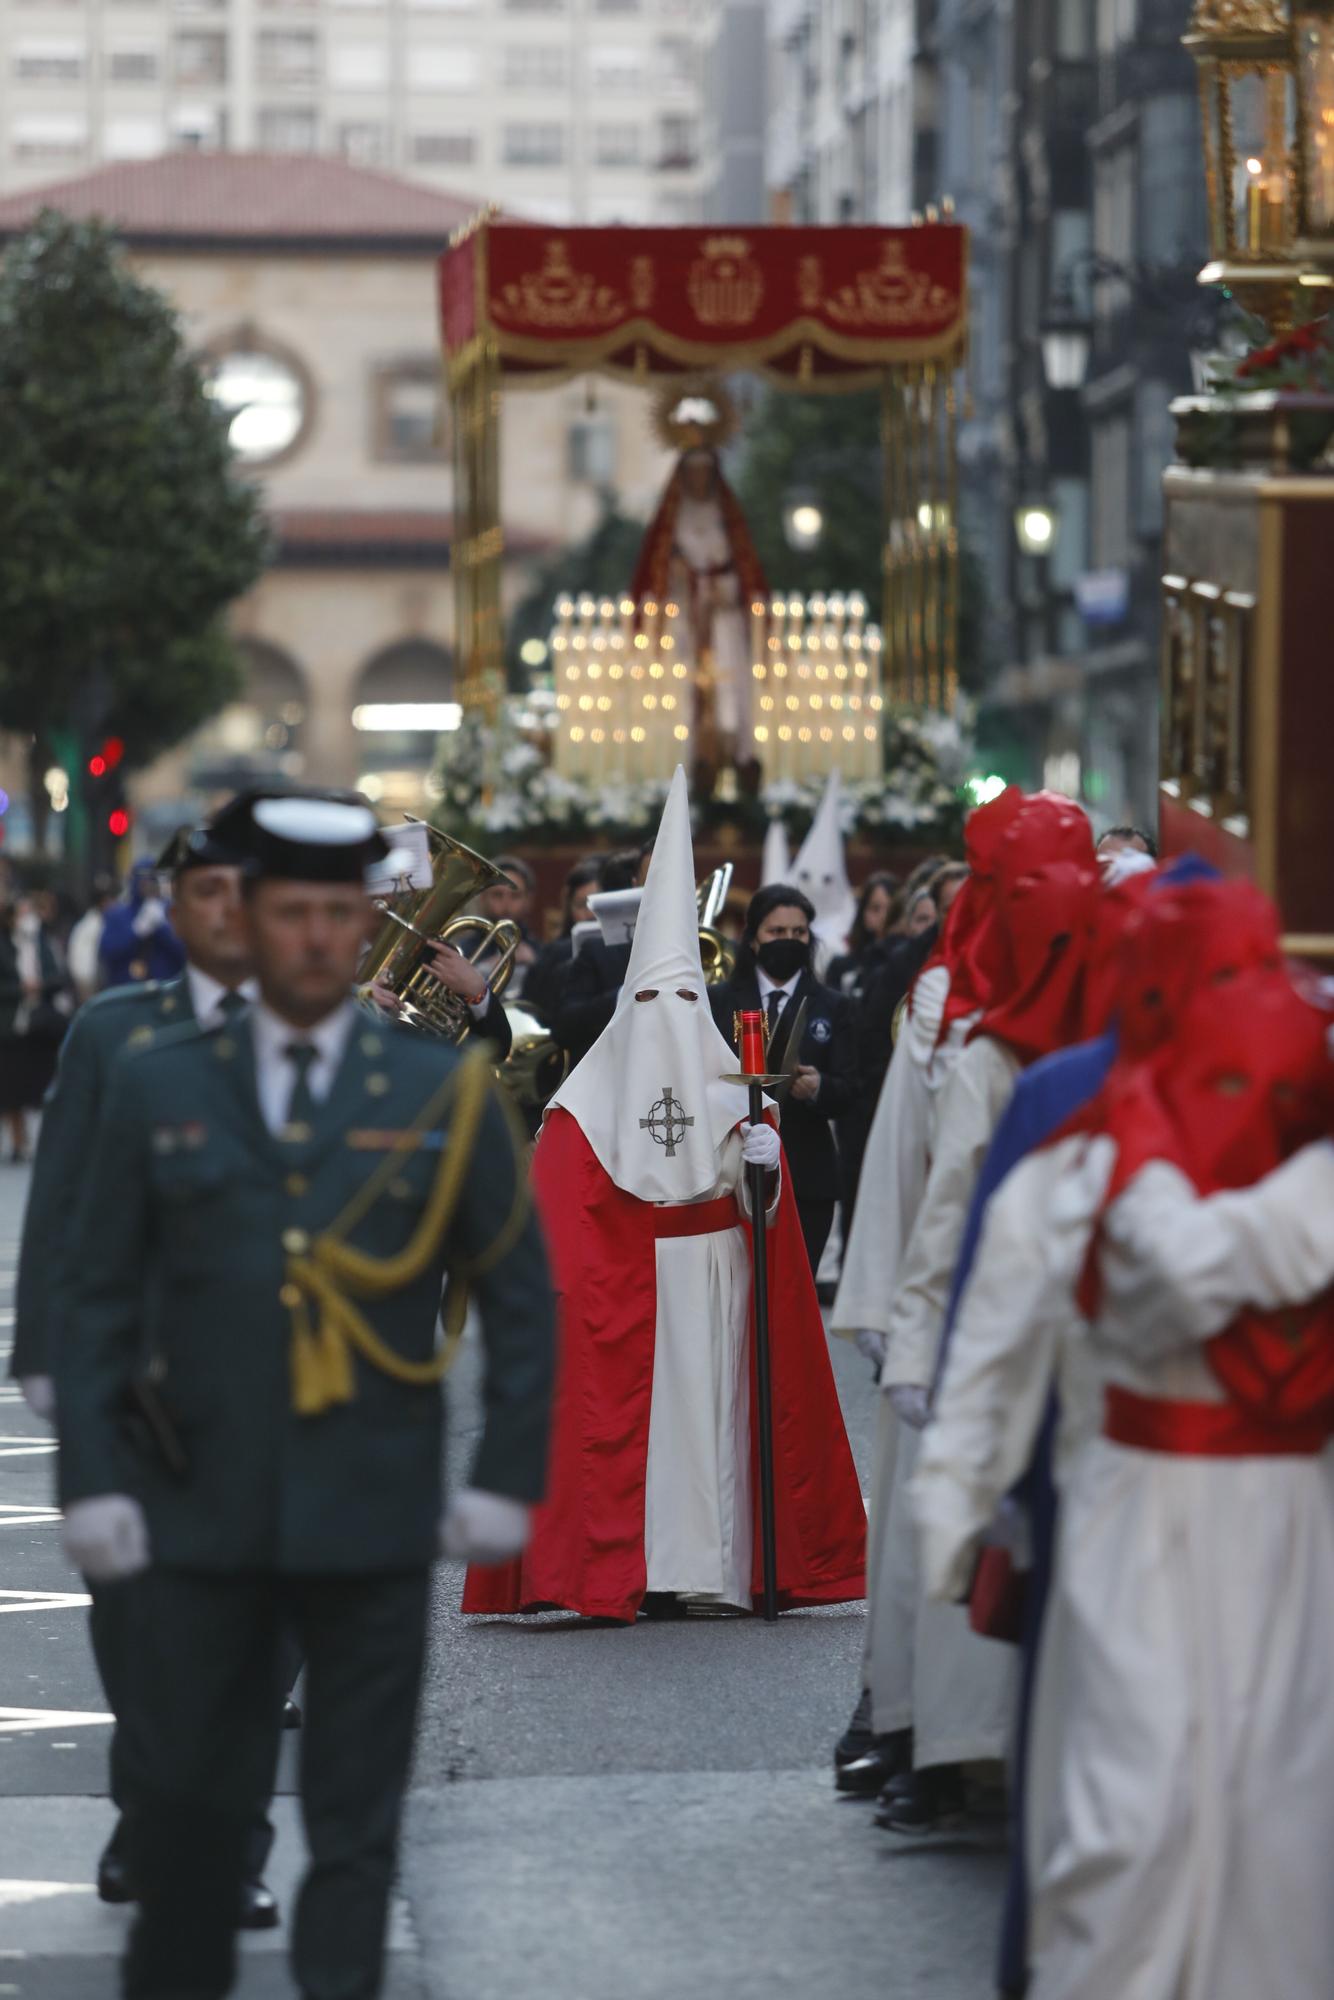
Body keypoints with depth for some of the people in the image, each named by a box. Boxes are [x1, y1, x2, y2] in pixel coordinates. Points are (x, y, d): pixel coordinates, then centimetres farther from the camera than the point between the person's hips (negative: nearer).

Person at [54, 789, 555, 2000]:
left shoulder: (444, 1094, 4)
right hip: (200, 1516, 1)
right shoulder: (160, 1088, 6)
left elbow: (521, 1301, 6)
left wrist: (507, 1481, -1)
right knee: (189, 1803, 6)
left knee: (355, 1827, 3)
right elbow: (102, 1302, 6)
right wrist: (91, 1479, -2)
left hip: (374, 1523, 0)